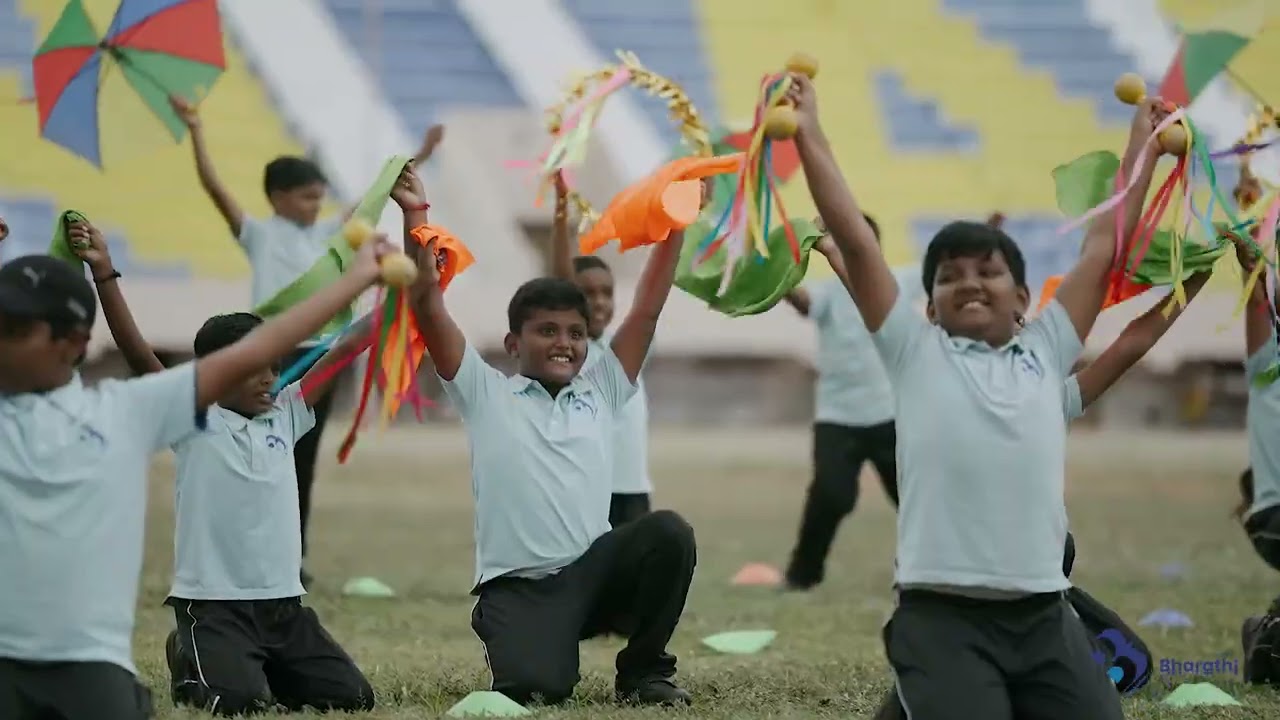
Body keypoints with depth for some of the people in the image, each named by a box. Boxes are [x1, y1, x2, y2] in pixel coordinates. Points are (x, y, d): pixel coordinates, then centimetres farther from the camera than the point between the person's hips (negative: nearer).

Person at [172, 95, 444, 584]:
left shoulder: (324, 233, 14)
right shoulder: (258, 234, 0)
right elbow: (213, 187, -10)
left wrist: (418, 158, 14)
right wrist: (195, 131, -18)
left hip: (318, 354, 5)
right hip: (275, 355, -5)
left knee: (303, 462, 8)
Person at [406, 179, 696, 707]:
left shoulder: (601, 392, 15)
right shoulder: (487, 396, 7)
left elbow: (647, 309, 12)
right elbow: (428, 306, 0)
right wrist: (415, 215, -4)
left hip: (593, 572, 3)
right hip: (517, 586, -3)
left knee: (667, 532, -26)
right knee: (534, 688, -29)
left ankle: (644, 670, -4)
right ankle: (535, 662, 13)